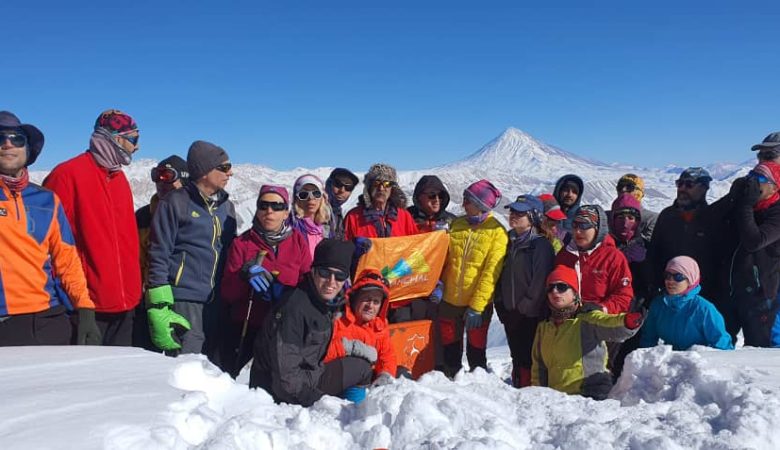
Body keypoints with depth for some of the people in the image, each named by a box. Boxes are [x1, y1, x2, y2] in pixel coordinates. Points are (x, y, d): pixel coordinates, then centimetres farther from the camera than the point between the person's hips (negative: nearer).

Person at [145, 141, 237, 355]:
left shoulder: (226, 207, 15)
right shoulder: (176, 203, -4)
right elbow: (159, 257, -6)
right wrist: (159, 309, -12)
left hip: (217, 304, 6)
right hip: (184, 304, -6)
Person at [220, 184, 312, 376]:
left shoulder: (298, 241, 3)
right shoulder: (242, 243, 1)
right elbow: (227, 292, -2)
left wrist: (284, 291, -18)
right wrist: (245, 274, -20)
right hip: (244, 327, 0)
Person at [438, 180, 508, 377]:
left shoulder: (497, 232, -9)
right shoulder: (457, 225, 5)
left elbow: (491, 272, -15)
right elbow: (444, 259, 13)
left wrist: (476, 307, -18)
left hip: (478, 304, -4)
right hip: (450, 300, 4)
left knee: (476, 350, 7)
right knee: (450, 350, 14)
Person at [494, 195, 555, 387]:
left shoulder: (541, 245, -10)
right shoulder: (509, 241, 12)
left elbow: (540, 282, -15)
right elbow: (501, 275, 15)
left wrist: (524, 308, -14)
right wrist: (500, 305, 8)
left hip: (531, 314, -6)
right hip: (510, 313, 7)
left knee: (528, 357, -3)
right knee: (516, 355, 15)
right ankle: (517, 387, 26)